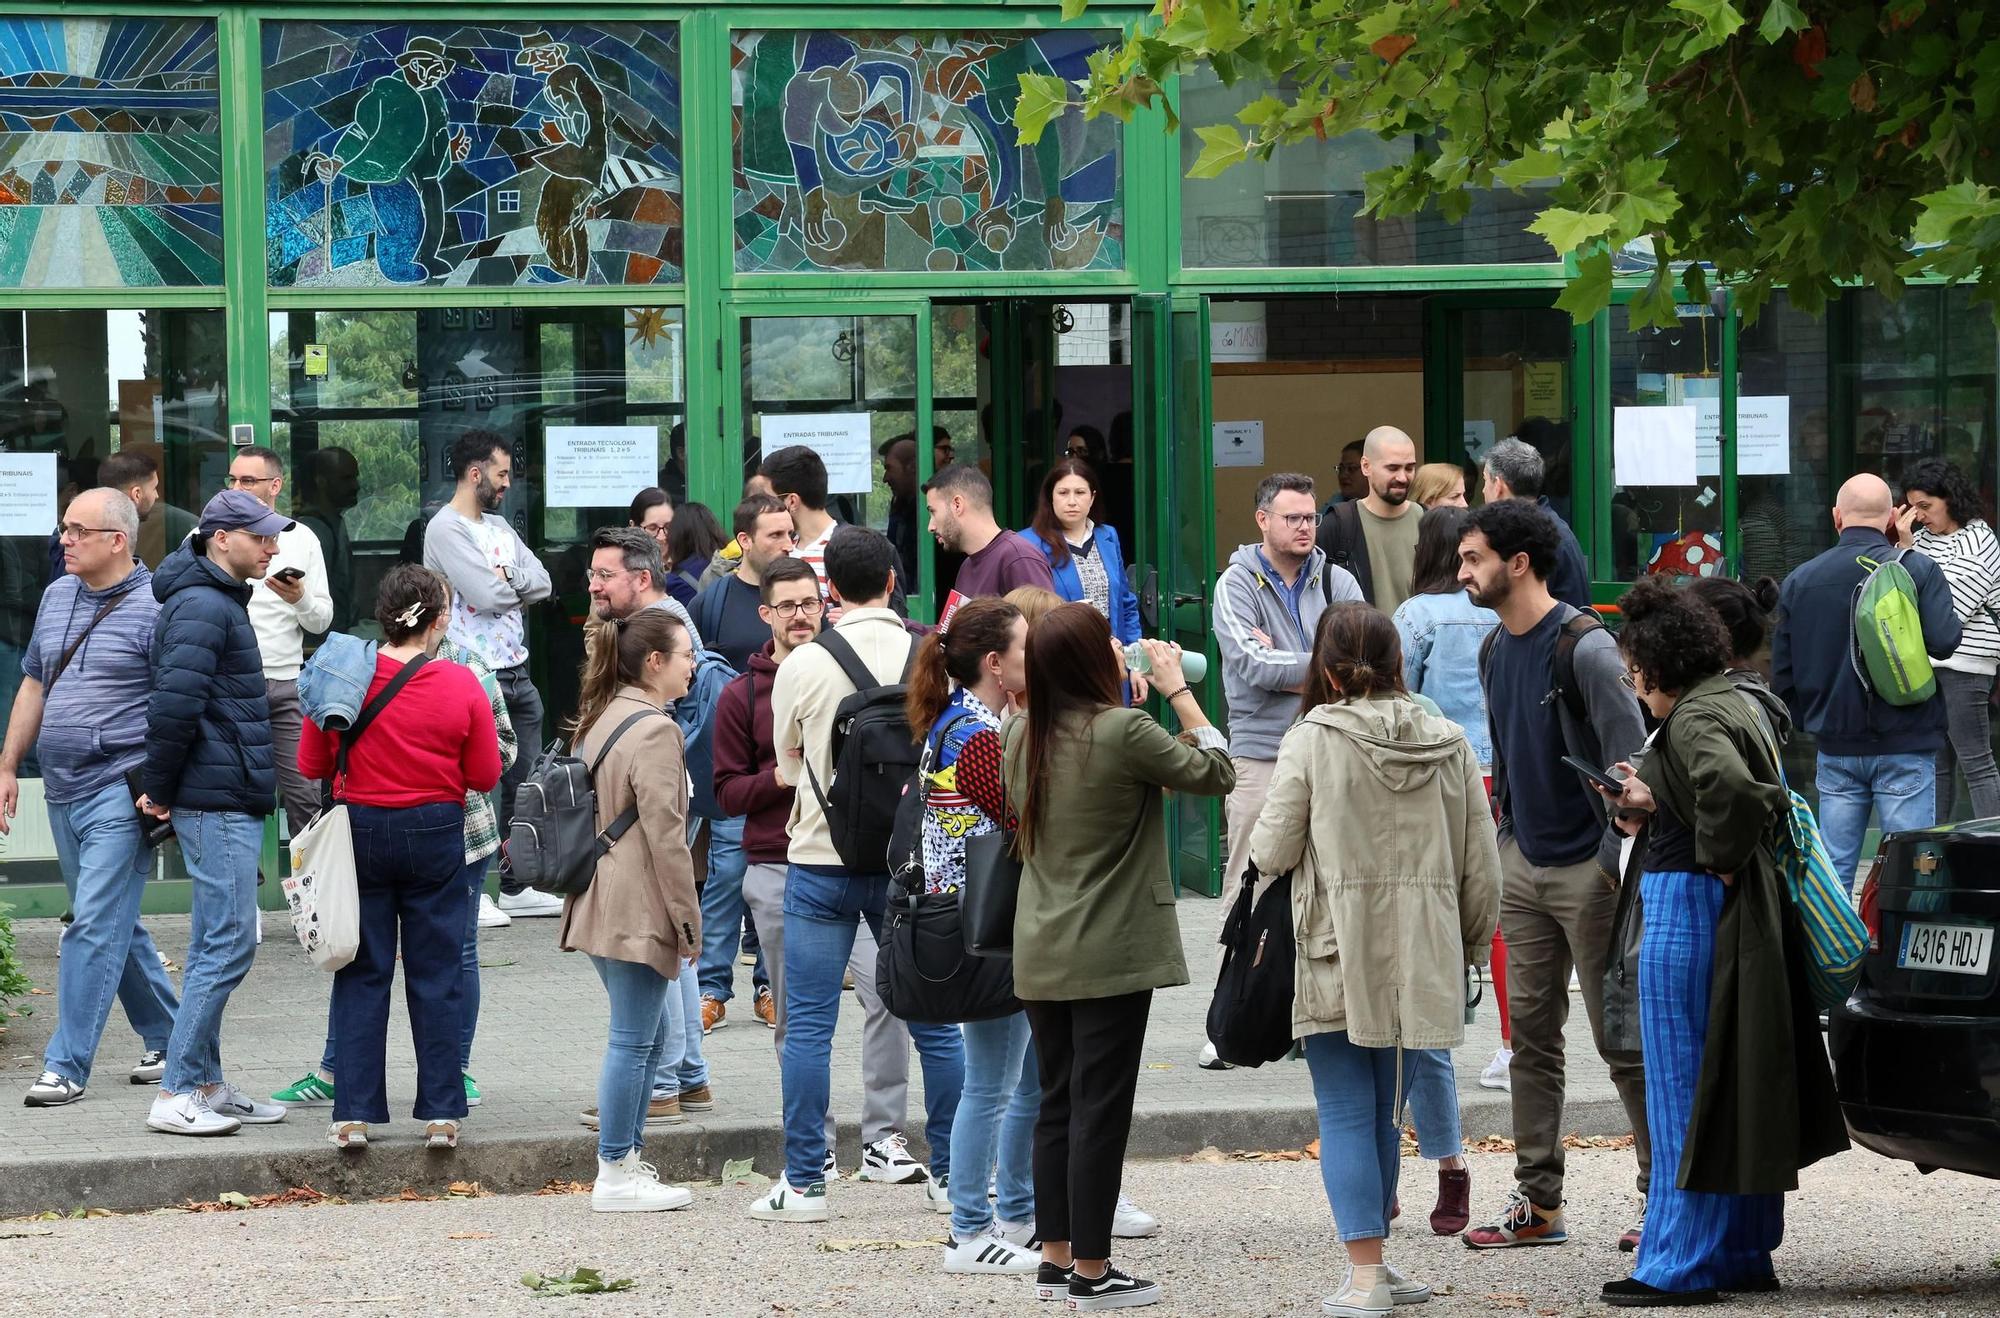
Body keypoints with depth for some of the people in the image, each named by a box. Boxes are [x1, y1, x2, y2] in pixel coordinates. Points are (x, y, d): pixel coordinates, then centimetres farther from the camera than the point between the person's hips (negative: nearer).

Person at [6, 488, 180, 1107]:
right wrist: (8, 766, 18)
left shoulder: (153, 608, -10)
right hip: (63, 793, 8)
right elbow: (34, 688, 22)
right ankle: (166, 1039, 27)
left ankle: (66, 1066, -8)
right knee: (116, 926, 14)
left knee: (96, 927, -9)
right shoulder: (57, 597, 13)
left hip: (120, 795, -8)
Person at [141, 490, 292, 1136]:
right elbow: (175, 702, -23)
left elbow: (178, 704, 22)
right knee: (229, 944, -10)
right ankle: (176, 1094, -9)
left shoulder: (221, 601, 18)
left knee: (215, 944, 14)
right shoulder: (202, 608, -15)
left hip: (227, 802, 11)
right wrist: (159, 789, -15)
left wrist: (161, 788, 17)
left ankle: (205, 1084, 20)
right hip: (219, 803, -11)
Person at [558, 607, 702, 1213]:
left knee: (645, 1038, 16)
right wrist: (689, 921, -12)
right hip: (638, 909, -10)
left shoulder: (601, 718, 15)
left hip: (602, 905, 10)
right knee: (633, 1040, -5)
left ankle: (628, 1161, 18)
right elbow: (665, 835, -18)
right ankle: (616, 1175, -3)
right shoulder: (654, 730, -14)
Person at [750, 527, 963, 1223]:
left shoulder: (802, 665, -6)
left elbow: (788, 766, 8)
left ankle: (803, 1183, 2)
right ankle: (952, 1173, 14)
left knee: (808, 1026, 3)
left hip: (821, 860, -2)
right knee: (935, 1022, 9)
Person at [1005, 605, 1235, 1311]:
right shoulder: (1123, 731, -17)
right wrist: (1178, 690, 3)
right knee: (1100, 1109, -1)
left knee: (1057, 1104, 14)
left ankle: (1055, 1256, 19)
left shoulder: (1019, 737, 3)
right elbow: (1215, 773, -7)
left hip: (1040, 955, 7)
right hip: (1111, 958, -7)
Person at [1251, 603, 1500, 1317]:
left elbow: (1272, 851, -7)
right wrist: (1470, 945, 19)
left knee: (1348, 1113, 0)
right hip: (1419, 957, 4)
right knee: (1385, 1109, 15)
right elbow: (1481, 866, 6)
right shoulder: (1450, 744, 3)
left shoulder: (1311, 741, -9)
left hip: (1336, 961, -4)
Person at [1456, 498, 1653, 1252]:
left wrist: (1615, 863, -18)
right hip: (1524, 866, 8)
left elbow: (1632, 759, -16)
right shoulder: (1494, 652, 11)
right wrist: (1505, 838, 16)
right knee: (1531, 1034, 8)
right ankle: (1537, 1201, 12)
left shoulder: (1584, 648, -15)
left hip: (1588, 869, -8)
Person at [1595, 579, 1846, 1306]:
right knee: (1738, 1092, 15)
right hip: (1745, 915, 10)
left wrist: (1718, 860, -22)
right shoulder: (1735, 704, 13)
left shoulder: (1694, 720, -17)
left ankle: (1679, 1265, 0)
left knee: (1685, 1089, -4)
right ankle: (1744, 1252, 22)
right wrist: (1654, 805, 11)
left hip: (1691, 908, -10)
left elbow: (1731, 787, -36)